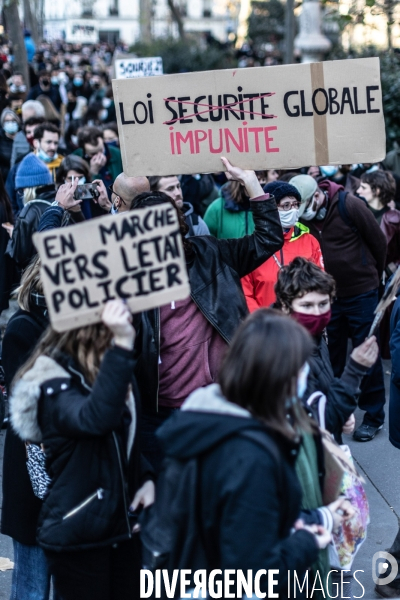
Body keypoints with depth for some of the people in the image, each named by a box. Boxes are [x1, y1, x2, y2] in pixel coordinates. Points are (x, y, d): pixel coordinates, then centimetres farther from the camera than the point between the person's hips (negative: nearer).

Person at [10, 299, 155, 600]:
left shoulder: (112, 372, 6)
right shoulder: (55, 385, -19)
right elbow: (96, 418, -41)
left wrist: (146, 479, 0)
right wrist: (121, 346, -48)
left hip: (122, 525, 7)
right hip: (78, 533, -7)